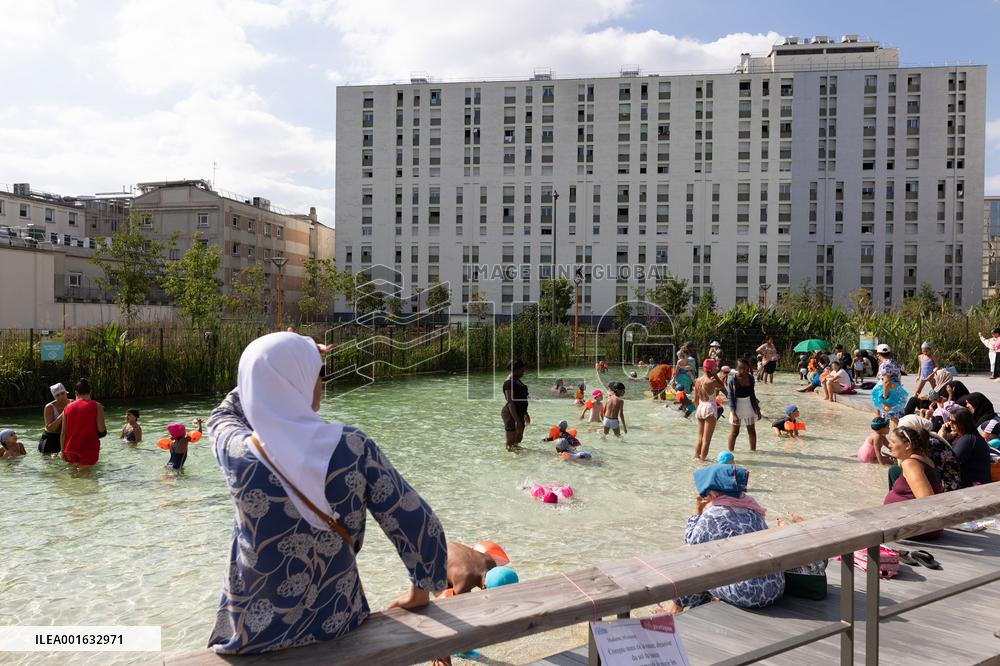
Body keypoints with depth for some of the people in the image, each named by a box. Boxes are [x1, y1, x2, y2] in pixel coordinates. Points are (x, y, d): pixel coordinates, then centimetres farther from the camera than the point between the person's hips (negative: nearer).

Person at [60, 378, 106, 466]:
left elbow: (63, 433, 5)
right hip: (89, 449, -4)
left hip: (70, 451, 4)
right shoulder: (96, 406, -5)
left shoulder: (68, 407, 6)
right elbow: (101, 430, -10)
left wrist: (63, 452, 12)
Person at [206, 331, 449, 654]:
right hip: (334, 624, 0)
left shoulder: (236, 453, -20)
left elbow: (224, 416, 6)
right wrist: (420, 592, 2)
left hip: (253, 631, 0)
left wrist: (265, 371, 12)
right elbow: (419, 526, -15)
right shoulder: (353, 448, -21)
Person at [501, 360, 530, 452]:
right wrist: (517, 420, -27)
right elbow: (510, 403, -24)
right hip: (511, 414, -10)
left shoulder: (517, 380, 12)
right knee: (511, 442, -3)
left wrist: (525, 414, 27)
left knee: (519, 439, 19)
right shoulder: (509, 383, -19)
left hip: (519, 414, 10)